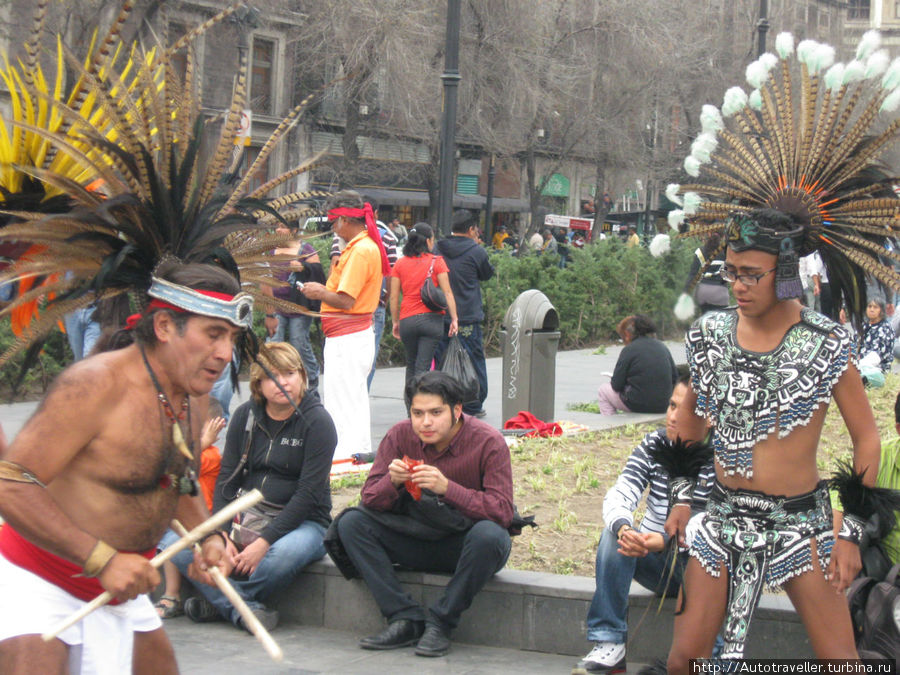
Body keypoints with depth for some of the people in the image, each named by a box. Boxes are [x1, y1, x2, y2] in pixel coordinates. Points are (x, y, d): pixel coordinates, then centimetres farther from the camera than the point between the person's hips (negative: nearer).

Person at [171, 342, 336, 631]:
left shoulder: (317, 421, -8)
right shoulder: (245, 415, 7)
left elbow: (309, 493, -13)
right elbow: (227, 479, 5)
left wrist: (264, 542, -21)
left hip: (302, 522, -4)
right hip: (246, 516, 4)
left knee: (284, 555, -39)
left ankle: (220, 601, -13)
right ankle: (246, 610, -24)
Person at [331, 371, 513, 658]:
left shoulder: (488, 442, -16)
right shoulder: (400, 436, -6)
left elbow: (502, 512, -24)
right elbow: (370, 498, -4)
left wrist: (447, 488, -36)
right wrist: (392, 482, -28)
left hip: (464, 545, -4)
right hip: (417, 542, 4)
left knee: (489, 535, -37)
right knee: (351, 522, -14)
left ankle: (440, 622, -20)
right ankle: (406, 619, -19)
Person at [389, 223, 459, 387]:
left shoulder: (400, 264, 6)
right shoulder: (436, 261, -1)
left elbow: (394, 297, 4)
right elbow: (447, 292, -6)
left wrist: (396, 322, 11)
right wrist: (454, 318, -4)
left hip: (407, 320, 3)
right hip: (432, 318, -2)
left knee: (411, 365, 18)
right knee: (423, 367, -2)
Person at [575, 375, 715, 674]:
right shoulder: (654, 444, 0)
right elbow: (619, 495, -11)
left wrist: (666, 542, -39)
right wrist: (623, 527, -36)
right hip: (653, 562, 4)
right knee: (615, 534, -24)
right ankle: (609, 644, -26)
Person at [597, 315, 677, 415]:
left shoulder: (629, 350, -9)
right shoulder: (663, 347, 7)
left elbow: (617, 385, -8)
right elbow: (675, 378, 10)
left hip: (639, 406, -6)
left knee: (603, 390, 19)